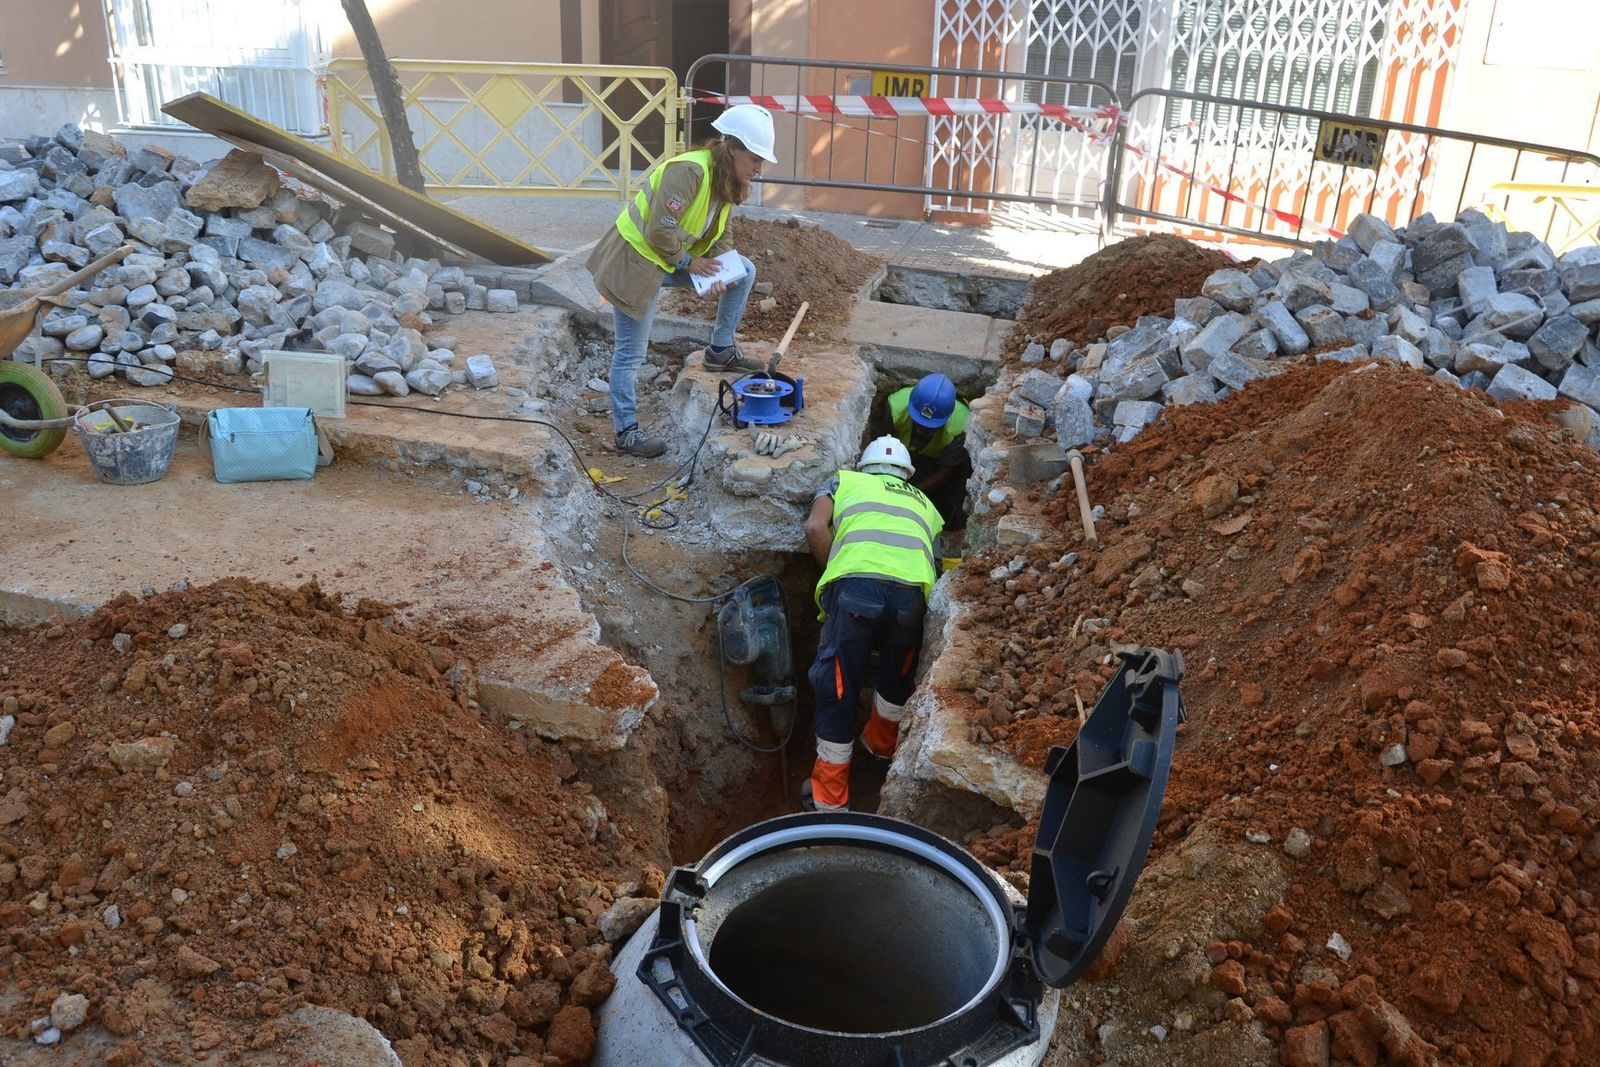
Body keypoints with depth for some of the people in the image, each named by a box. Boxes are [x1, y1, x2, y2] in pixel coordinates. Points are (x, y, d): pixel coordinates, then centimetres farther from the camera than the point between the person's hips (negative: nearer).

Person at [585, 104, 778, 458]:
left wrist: (719, 274, -10)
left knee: (744, 272, 8)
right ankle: (626, 430, 14)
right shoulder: (689, 171, -28)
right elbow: (659, 232, -31)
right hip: (637, 261, -9)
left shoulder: (727, 180, 2)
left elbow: (722, 236, 8)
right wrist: (688, 262, -16)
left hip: (674, 259, 9)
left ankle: (721, 350, 19)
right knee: (631, 352, 0)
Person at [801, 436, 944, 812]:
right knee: (897, 679, 28)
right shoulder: (924, 502, 37)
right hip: (912, 590, 3)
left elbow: (815, 527, 12)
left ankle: (830, 797, 15)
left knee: (837, 689, 8)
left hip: (856, 584, -2)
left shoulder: (846, 480, 30)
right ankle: (881, 745, 51)